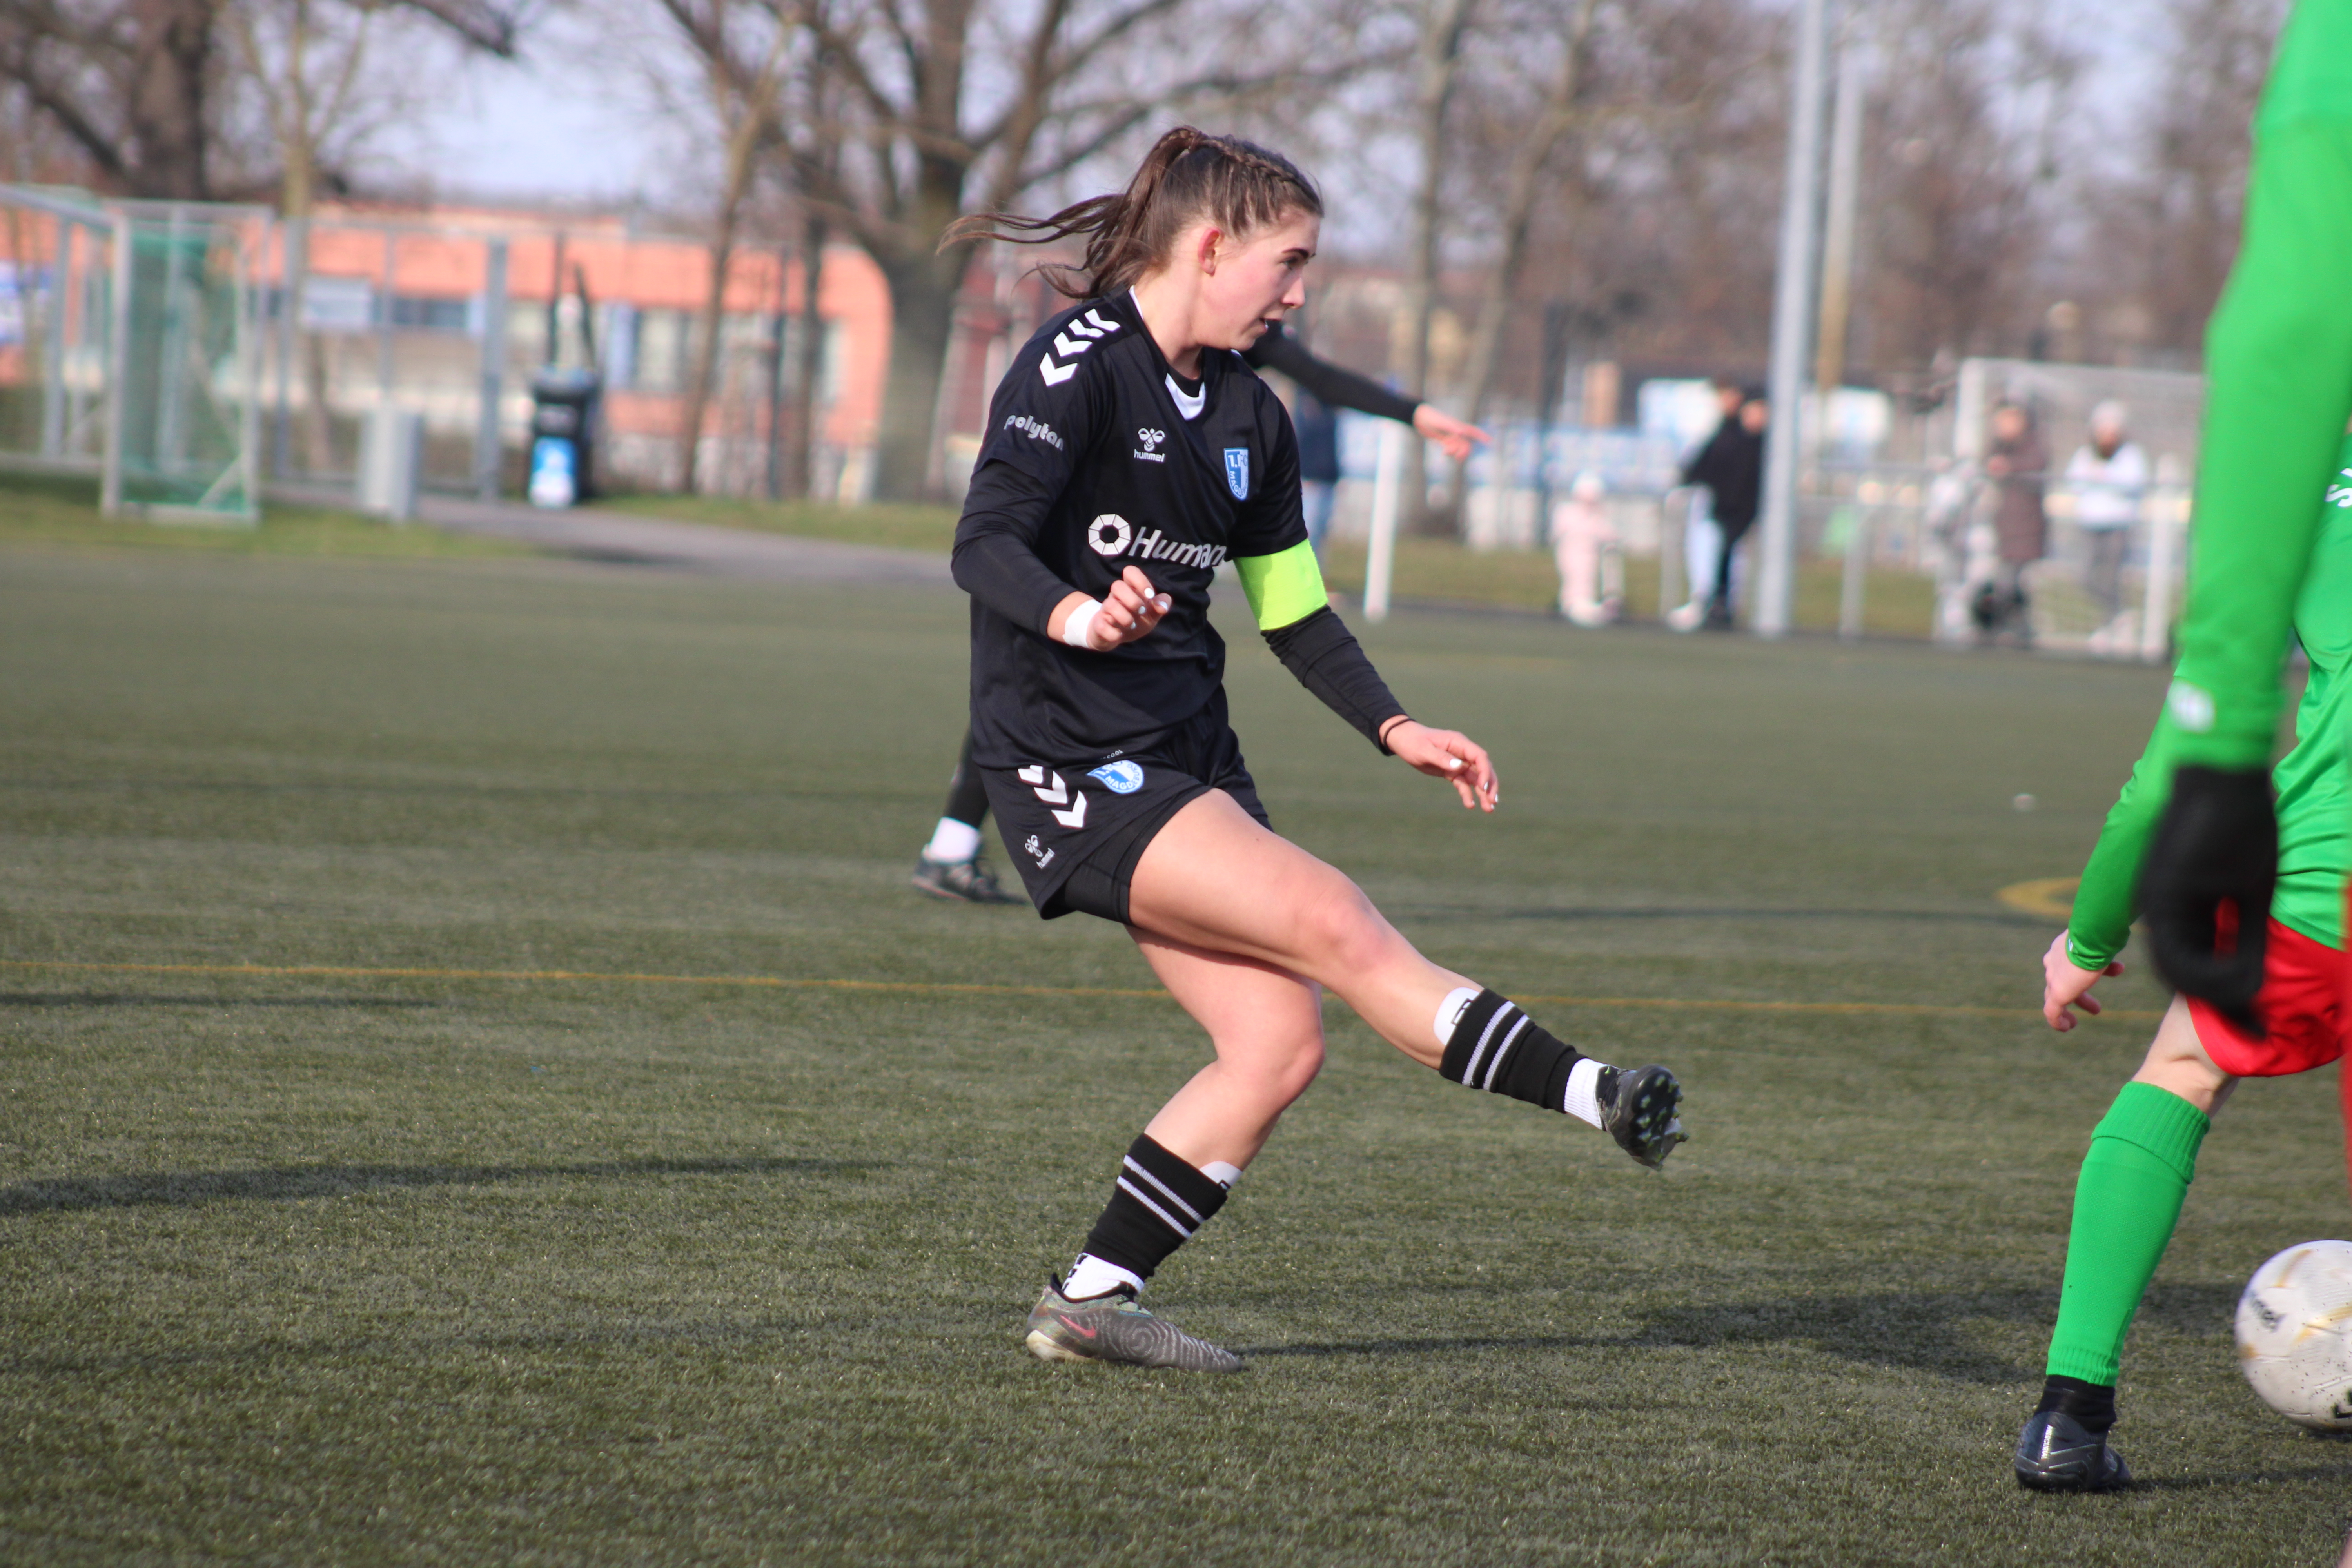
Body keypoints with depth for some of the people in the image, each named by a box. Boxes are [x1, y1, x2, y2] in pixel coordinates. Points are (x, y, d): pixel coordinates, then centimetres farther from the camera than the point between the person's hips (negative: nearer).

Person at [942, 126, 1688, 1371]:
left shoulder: (1247, 414, 13)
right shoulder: (1078, 366, -12)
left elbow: (1294, 611, 21)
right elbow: (983, 543, -24)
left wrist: (1393, 729, 6)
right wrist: (1074, 617, -45)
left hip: (1189, 755, 8)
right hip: (1071, 765, -8)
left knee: (1282, 1042, -3)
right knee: (1333, 921, -21)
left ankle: (1091, 1302, 4)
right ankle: (1589, 1093, -22)